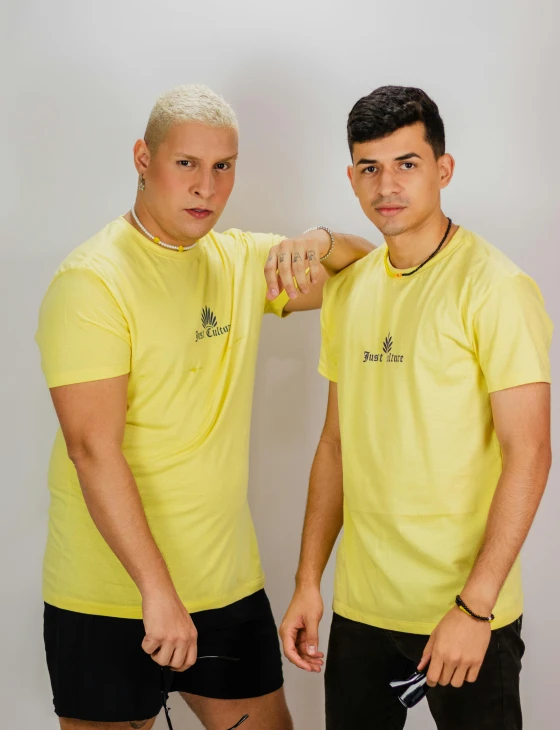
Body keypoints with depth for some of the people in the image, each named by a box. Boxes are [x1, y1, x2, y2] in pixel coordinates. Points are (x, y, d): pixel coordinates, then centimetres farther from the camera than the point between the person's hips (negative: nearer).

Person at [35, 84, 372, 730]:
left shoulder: (242, 260, 8)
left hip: (229, 584, 6)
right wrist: (157, 590, -24)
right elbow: (93, 448, -20)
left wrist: (317, 242, -9)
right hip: (112, 597, -6)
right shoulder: (92, 281, -13)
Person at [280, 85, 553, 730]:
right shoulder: (347, 290, 8)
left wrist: (475, 606, -18)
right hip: (360, 608, 6)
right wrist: (308, 582, 9)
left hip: (463, 612, -5)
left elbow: (528, 454, -15)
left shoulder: (494, 288, -11)